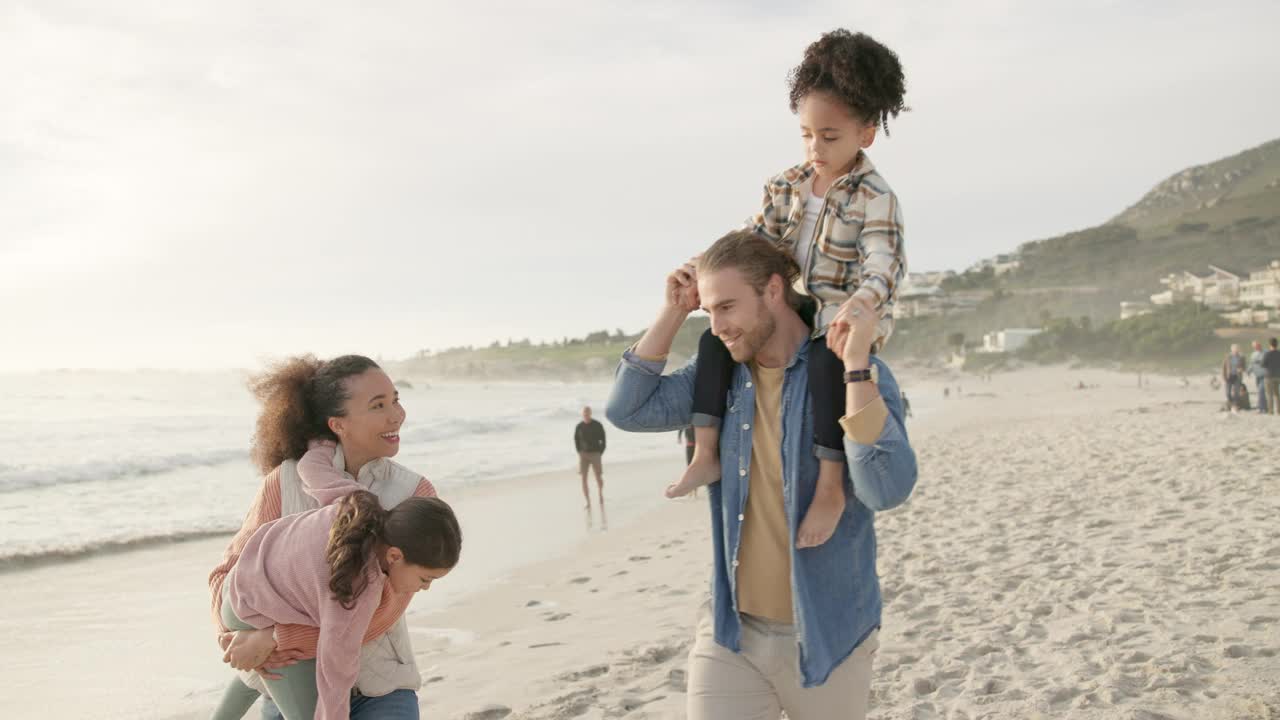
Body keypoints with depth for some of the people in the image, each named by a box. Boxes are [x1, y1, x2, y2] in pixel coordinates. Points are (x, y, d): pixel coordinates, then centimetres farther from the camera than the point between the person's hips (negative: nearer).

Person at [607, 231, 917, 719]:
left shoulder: (861, 374, -13)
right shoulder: (720, 373, 3)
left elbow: (887, 490, -26)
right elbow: (629, 411, -1)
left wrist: (855, 363, -32)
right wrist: (673, 313, -6)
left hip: (826, 636, -3)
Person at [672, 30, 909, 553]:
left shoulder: (875, 198, -14)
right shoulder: (790, 184, 6)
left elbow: (883, 263, -28)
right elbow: (756, 238, 6)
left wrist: (856, 306, -48)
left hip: (851, 319, -7)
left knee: (827, 361, -38)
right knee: (715, 339, -7)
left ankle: (830, 486, -33)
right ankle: (707, 454, -9)